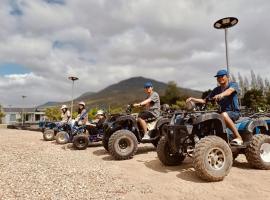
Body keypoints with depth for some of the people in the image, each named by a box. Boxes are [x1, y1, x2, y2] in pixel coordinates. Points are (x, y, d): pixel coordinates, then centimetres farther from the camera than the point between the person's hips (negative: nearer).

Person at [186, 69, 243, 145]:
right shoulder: (216, 90, 12)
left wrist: (221, 94, -51)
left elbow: (229, 91, -27)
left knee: (224, 115, -36)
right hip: (222, 112, 5)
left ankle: (238, 137, -26)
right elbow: (205, 100, 5)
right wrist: (193, 99, -11)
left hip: (234, 112, -5)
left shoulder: (233, 85, -1)